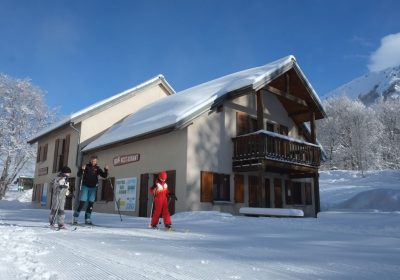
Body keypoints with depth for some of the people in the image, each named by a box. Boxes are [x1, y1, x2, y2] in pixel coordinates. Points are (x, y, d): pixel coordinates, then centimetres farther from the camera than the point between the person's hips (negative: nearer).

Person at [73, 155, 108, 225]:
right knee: (82, 202, -7)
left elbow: (104, 176, 4)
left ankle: (87, 219, 8)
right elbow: (79, 175, -6)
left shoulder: (97, 168, 5)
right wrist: (82, 169, -26)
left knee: (91, 203, 2)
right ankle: (75, 218, 3)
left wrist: (106, 170, -15)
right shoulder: (86, 166, -3)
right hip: (85, 186, -3)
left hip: (93, 188, 3)